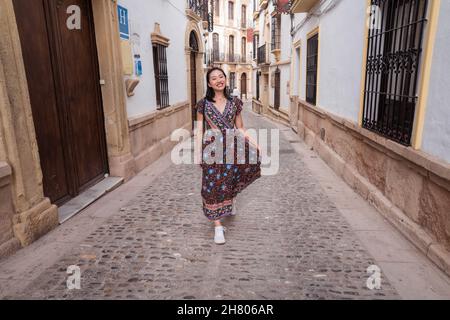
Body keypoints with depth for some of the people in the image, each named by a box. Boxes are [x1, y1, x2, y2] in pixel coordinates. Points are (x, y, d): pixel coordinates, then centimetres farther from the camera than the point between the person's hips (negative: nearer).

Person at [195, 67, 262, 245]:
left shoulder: (235, 102, 5)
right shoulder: (203, 104, 2)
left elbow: (240, 129, 9)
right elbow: (200, 131, 2)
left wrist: (254, 144, -3)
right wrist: (198, 153, -6)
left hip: (232, 147, 1)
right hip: (211, 148, -1)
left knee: (228, 181, 4)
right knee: (213, 186, 1)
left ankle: (232, 196, 43)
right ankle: (218, 226, 12)